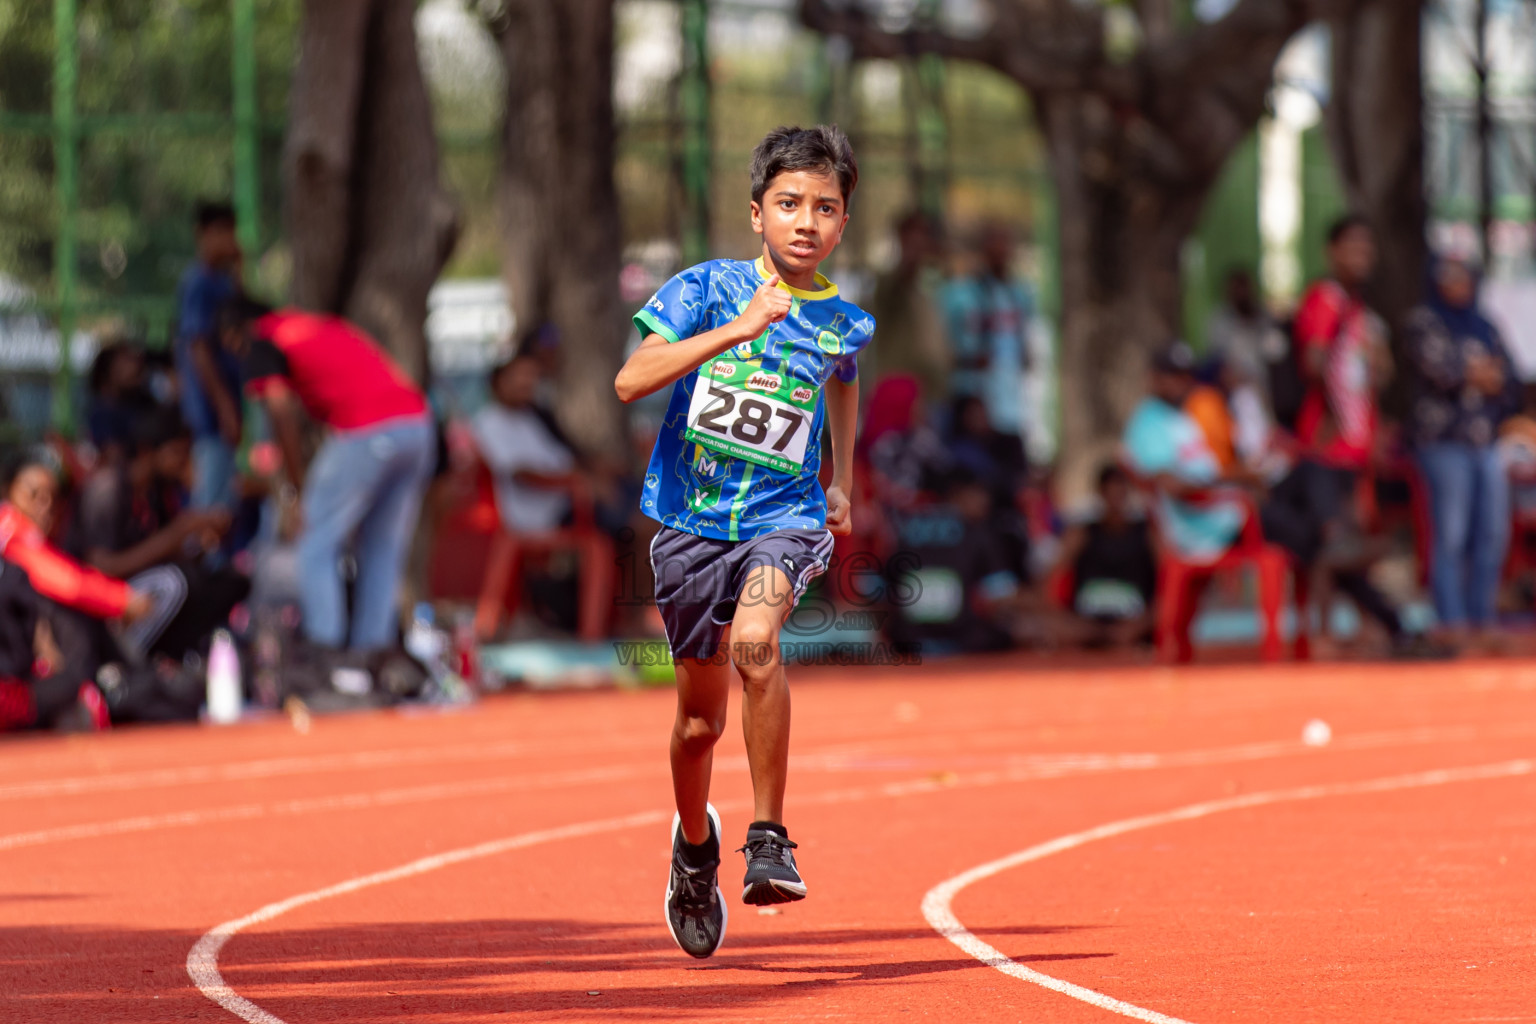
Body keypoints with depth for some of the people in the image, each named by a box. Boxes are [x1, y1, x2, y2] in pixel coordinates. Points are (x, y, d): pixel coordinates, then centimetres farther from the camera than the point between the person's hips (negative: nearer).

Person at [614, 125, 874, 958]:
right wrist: (735, 330, -25)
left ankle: (770, 839, -23)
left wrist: (842, 482, 28)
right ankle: (695, 847, 40)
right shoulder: (707, 288, -4)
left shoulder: (843, 322, 4)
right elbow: (630, 381, -18)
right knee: (701, 719, 9)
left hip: (786, 519, 0)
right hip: (691, 520, 0)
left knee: (755, 638, -33)